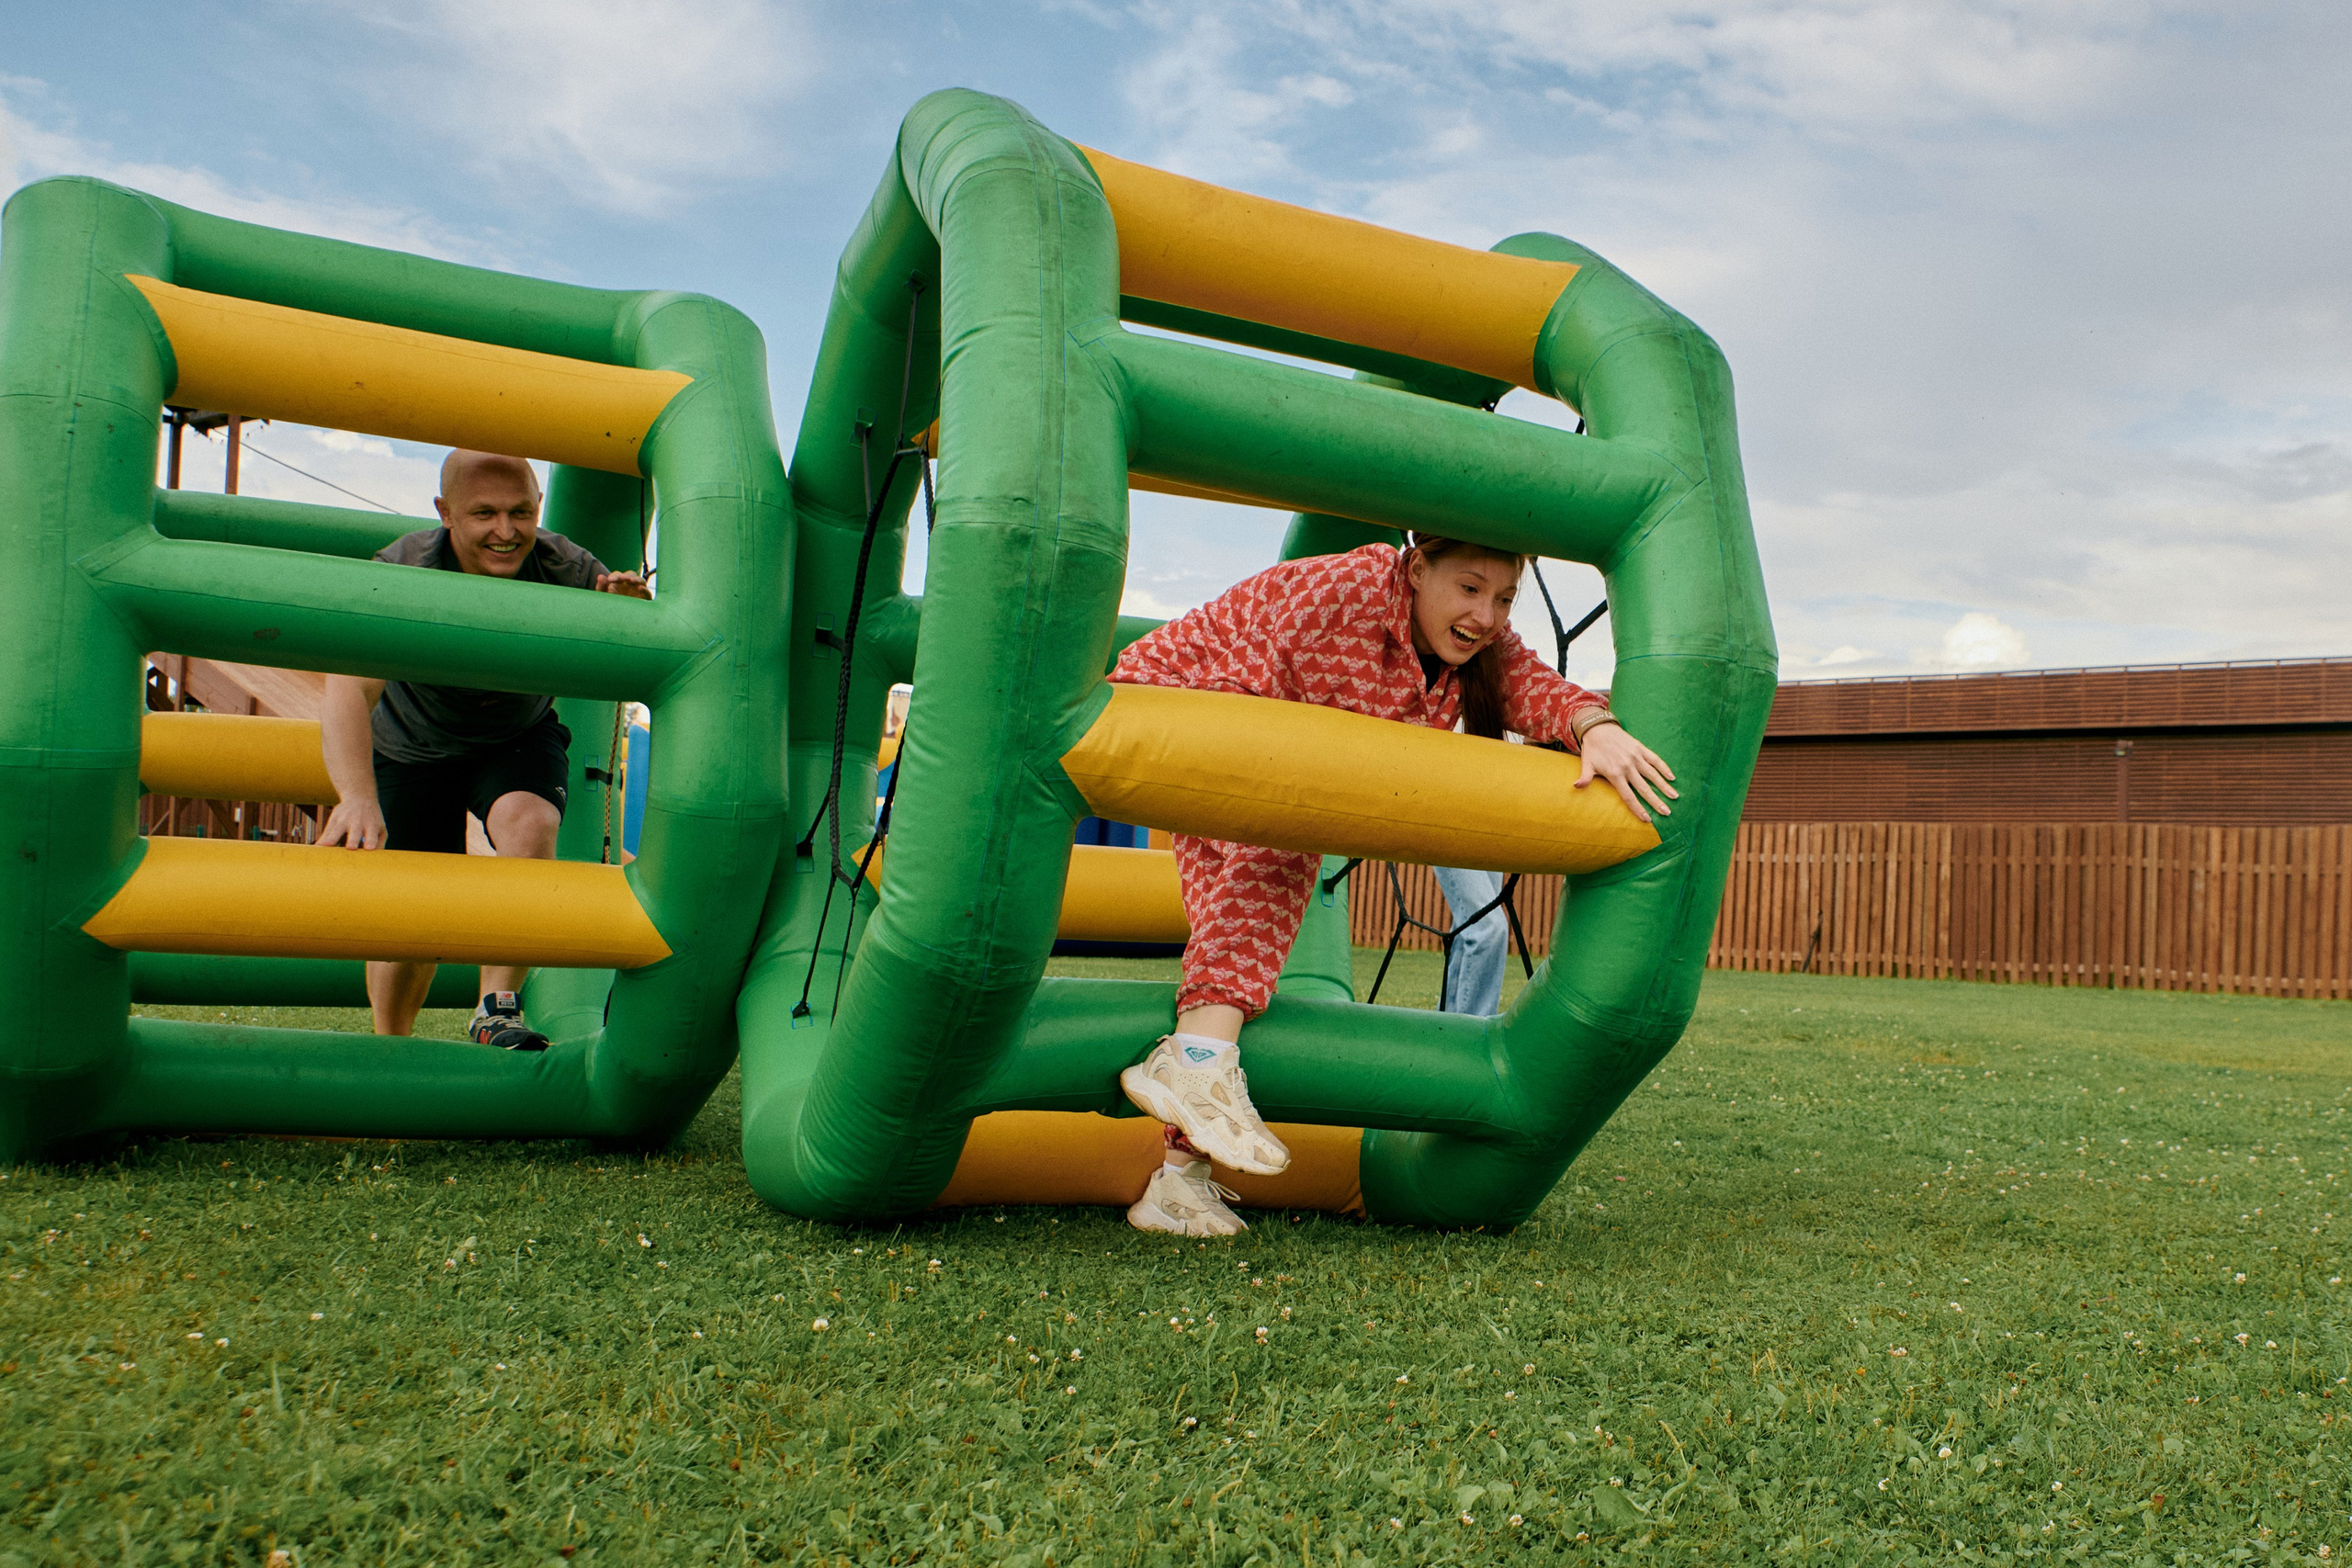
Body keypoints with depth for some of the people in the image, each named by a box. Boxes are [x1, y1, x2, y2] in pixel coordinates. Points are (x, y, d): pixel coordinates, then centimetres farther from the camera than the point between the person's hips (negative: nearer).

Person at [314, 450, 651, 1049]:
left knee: (529, 821, -32)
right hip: (412, 749, 0)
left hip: (520, 740, 0)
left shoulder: (564, 568, -26)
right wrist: (358, 797, -63)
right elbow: (348, 689, -45)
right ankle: (389, 1051, 30)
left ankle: (497, 1007, -24)